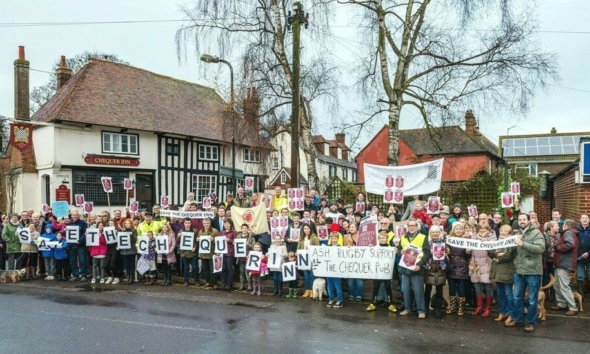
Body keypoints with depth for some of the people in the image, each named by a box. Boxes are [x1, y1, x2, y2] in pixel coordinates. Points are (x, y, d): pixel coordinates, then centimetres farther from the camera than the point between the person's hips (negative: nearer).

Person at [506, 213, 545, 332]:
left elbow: (540, 248, -23)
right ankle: (517, 320, 27)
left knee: (532, 299, 6)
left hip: (533, 271, -6)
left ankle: (530, 322, 18)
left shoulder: (536, 233, -8)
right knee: (517, 297, 14)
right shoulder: (517, 233, 14)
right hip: (519, 271, 6)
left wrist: (522, 243, -25)